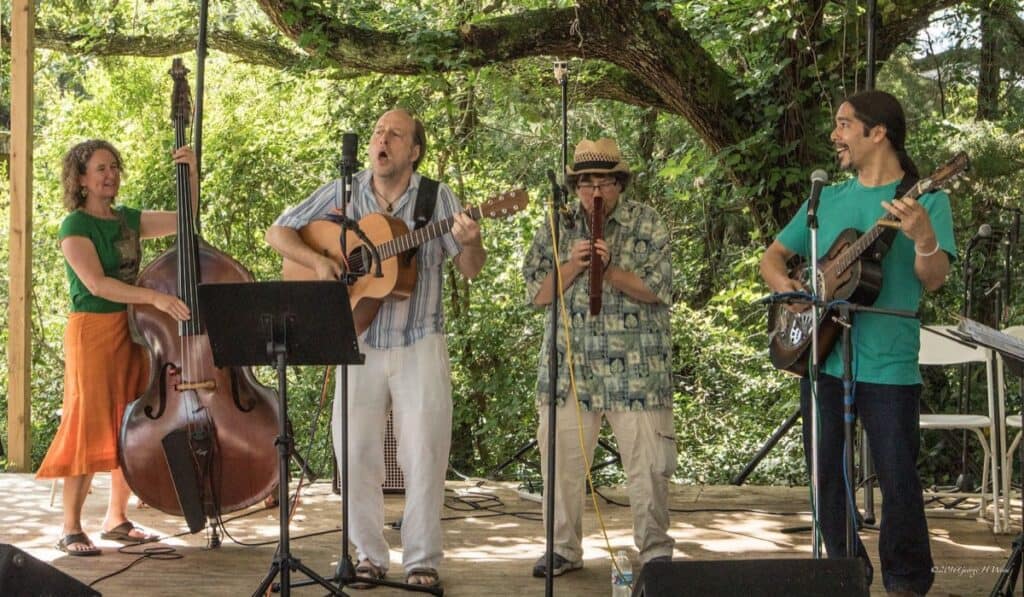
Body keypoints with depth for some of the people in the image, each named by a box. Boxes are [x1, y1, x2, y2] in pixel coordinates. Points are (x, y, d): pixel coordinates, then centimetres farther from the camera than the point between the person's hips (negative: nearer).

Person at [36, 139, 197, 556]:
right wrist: (155, 297, -32)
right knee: (91, 428, -7)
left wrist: (191, 173, -4)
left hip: (133, 330, 7)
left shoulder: (128, 220, 12)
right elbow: (96, 284, -21)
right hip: (93, 332, -7)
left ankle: (116, 518, 20)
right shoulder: (75, 227, -9)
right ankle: (71, 529, 0)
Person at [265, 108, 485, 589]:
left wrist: (469, 243, -26)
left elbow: (471, 270, -3)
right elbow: (278, 233, 5)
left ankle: (422, 560, 10)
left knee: (424, 455, -2)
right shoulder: (341, 194, 3)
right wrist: (317, 260, -13)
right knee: (355, 453, 3)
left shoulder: (437, 199, -1)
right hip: (359, 344, 2)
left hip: (419, 346, -2)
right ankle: (369, 555, 17)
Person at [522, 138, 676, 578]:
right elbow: (537, 293, 4)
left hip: (635, 368, -2)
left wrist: (609, 269, -18)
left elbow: (658, 290, -6)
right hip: (569, 366, 3)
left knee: (647, 463, -1)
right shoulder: (556, 229, 10)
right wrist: (572, 265, -12)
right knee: (561, 459, 3)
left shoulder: (647, 225, 3)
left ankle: (655, 550, 12)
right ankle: (564, 549, 16)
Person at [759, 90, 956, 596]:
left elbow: (933, 280, -13)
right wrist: (784, 285, -4)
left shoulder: (925, 199, -2)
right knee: (827, 476, 10)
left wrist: (924, 238, -34)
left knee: (898, 479, -4)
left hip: (888, 367, -5)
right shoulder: (827, 200, 12)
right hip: (822, 359, 5)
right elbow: (772, 256, 18)